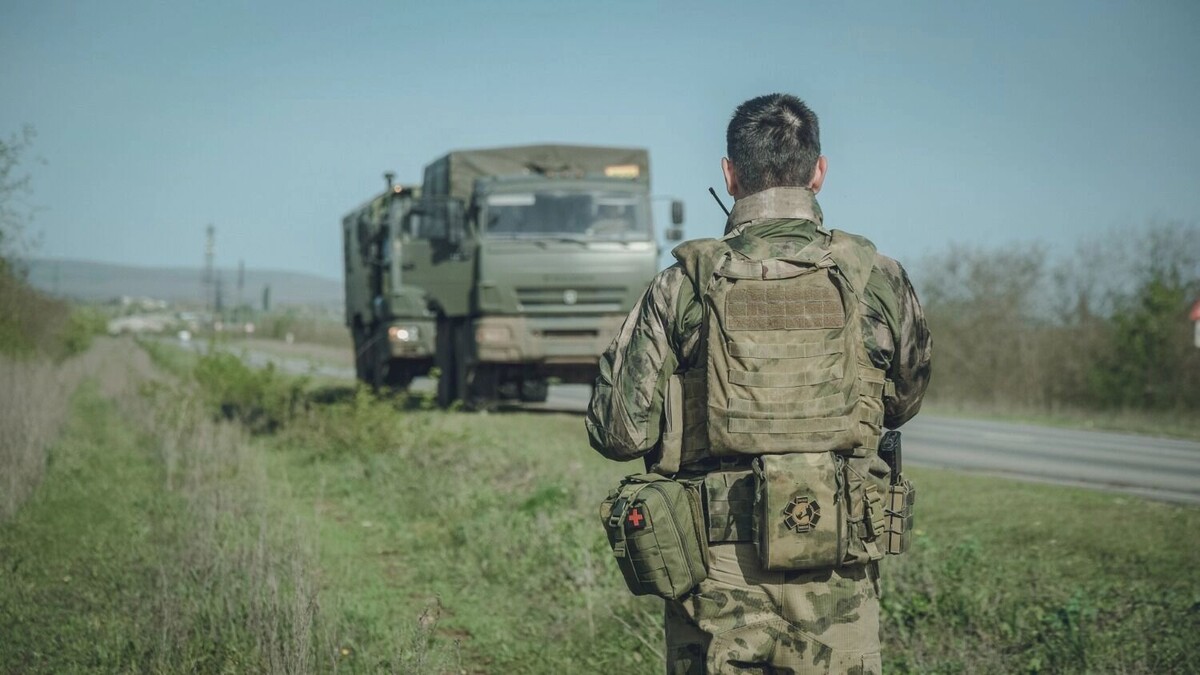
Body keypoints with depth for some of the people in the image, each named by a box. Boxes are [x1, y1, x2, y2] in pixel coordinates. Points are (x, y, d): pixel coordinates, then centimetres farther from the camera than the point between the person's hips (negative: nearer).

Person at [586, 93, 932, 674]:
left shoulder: (685, 285, -6)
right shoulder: (876, 279, -2)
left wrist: (619, 352, 12)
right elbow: (903, 404, 15)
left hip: (718, 573, 0)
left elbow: (620, 433, -5)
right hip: (834, 576, 1)